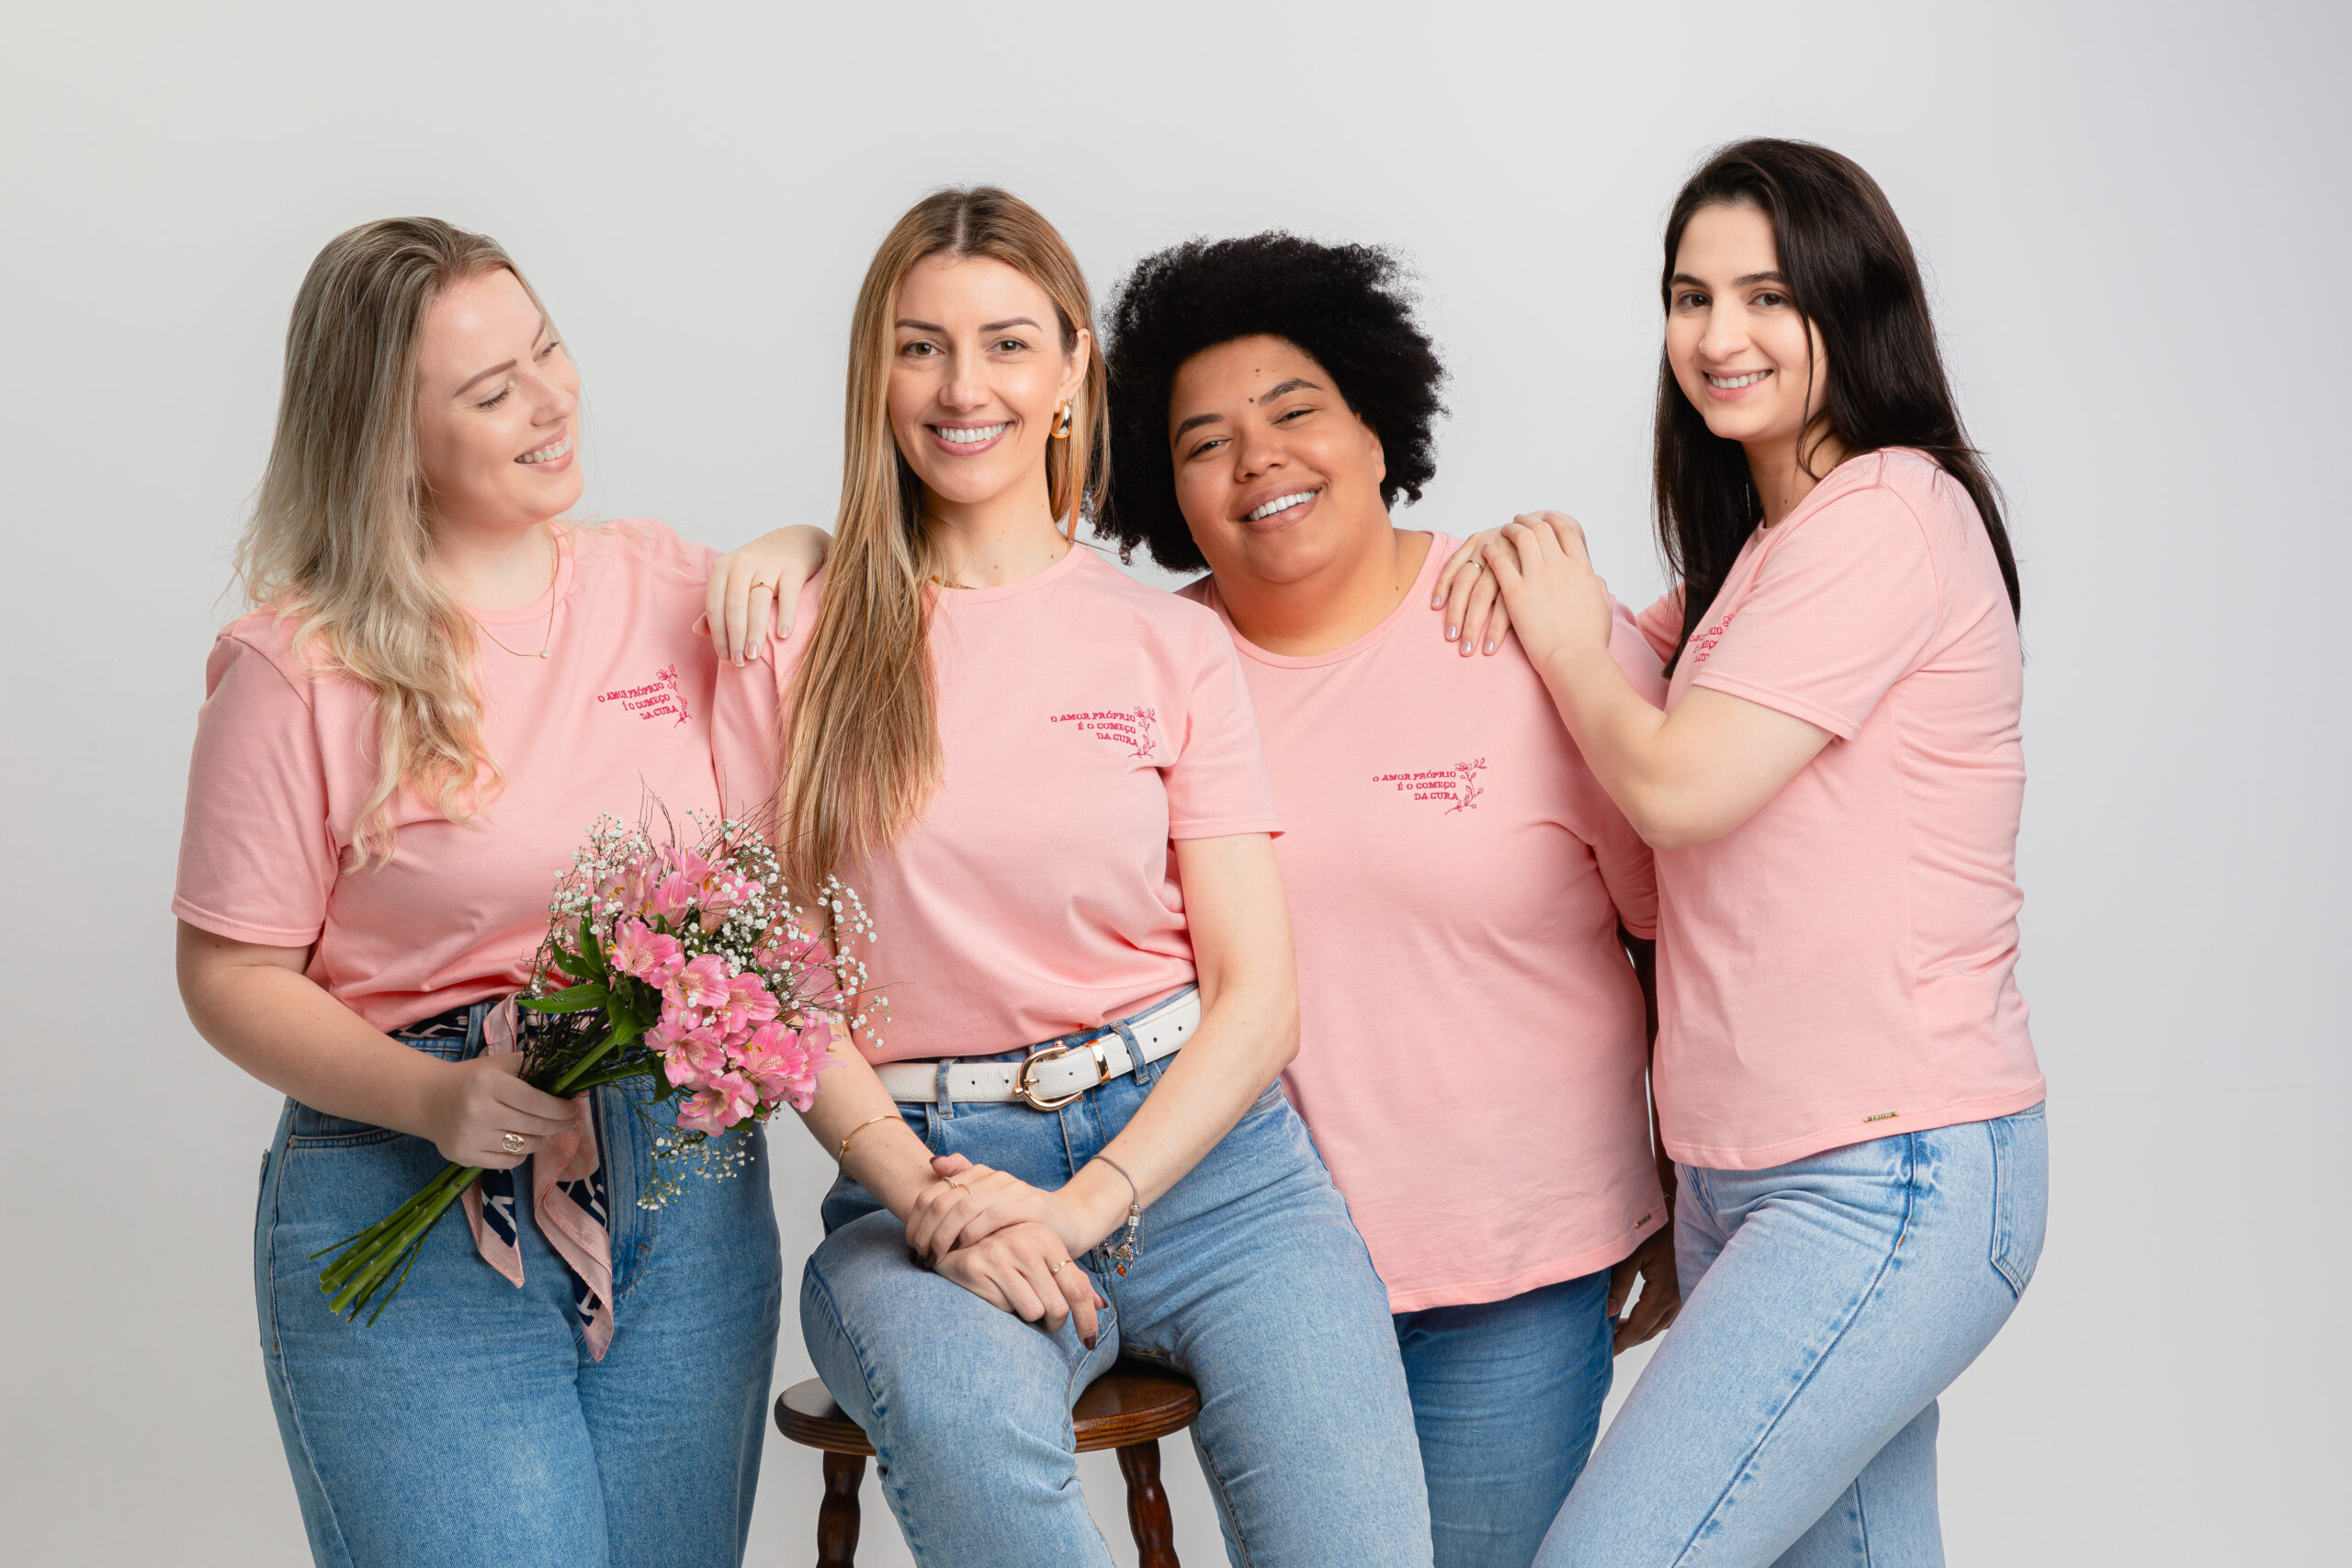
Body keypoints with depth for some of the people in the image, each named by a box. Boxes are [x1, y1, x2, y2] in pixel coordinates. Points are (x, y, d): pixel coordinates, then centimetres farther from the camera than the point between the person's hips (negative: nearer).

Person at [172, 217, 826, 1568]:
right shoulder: (302, 668, -6)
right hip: (410, 1208, -4)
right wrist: (437, 1099, -18)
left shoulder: (672, 588, 6)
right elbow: (232, 975, -3)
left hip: (687, 1189, 4)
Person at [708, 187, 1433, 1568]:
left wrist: (1083, 1207, -11)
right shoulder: (796, 646, 7)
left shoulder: (1174, 645, 10)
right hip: (923, 1169, -1)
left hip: (1195, 1147, 1)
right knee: (968, 1429, -35)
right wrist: (927, 1199, -12)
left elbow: (1258, 990, 4)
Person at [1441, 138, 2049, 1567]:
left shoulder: (1888, 513, -13)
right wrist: (1549, 580, 3)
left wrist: (1569, 643, -1)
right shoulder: (1763, 543, 18)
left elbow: (1678, 786, -19)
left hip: (1894, 1176, -9)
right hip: (1752, 1173, 9)